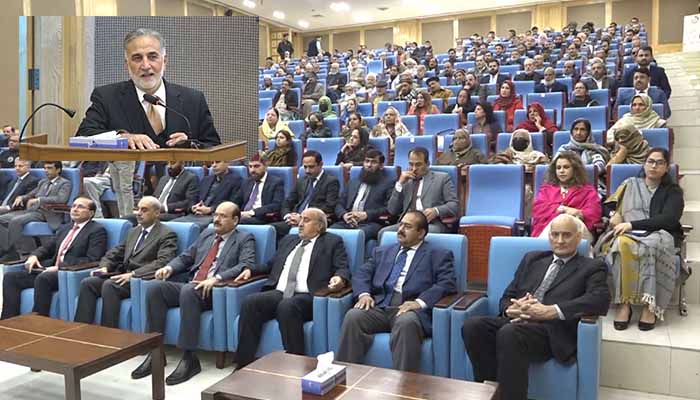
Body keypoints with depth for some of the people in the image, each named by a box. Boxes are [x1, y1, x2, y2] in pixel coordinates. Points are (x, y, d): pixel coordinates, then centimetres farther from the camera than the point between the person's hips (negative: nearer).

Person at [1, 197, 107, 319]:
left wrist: (60, 267, -19)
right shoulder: (64, 228, 25)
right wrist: (34, 255, 2)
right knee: (10, 277, -7)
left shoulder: (97, 230, -1)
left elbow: (91, 260, -13)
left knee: (43, 278, -35)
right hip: (52, 270, 8)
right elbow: (47, 248, 27)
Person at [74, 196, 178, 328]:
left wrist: (133, 274, -25)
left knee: (109, 285, -30)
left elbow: (162, 263, -18)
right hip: (125, 276, 8)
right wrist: (104, 267, 1)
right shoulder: (133, 232, 23)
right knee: (87, 283, -12)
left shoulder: (167, 235, -4)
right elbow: (115, 253, 23)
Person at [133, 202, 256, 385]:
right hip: (189, 287, 6)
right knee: (155, 287, -19)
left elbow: (247, 265, -12)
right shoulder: (207, 234, 24)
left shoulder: (245, 239, 5)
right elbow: (185, 257, 24)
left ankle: (189, 358, -29)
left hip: (216, 291, -6)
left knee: (188, 290, -36)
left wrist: (216, 278, -25)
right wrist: (169, 267, 1)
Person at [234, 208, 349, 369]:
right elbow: (271, 264, 33)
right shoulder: (288, 240, 28)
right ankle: (244, 365, -17)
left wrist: (339, 278, -21)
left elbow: (343, 268, 2)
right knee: (250, 302, -22)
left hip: (307, 296, -5)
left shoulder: (332, 242, 12)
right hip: (278, 293, 5)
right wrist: (251, 270, 16)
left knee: (287, 307, -36)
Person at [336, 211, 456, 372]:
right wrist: (364, 294, -4)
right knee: (353, 316, -25)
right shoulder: (382, 252, 26)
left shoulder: (438, 255, 11)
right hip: (379, 307, 4)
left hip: (411, 308, -4)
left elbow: (448, 283, -3)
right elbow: (361, 274, 19)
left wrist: (420, 302, -18)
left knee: (406, 322, -37)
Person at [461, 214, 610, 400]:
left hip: (552, 331, -5)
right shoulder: (532, 258, 25)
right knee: (472, 325, -25)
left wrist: (549, 311, -17)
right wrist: (510, 310, -6)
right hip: (517, 322, 5)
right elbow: (507, 296, 20)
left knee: (509, 333, -36)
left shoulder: (592, 267, 12)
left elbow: (601, 300, -8)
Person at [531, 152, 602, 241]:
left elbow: (594, 214, 8)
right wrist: (562, 209, -3)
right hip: (548, 227, 1)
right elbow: (538, 209, 10)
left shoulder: (588, 190, 25)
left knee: (575, 223, -38)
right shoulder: (546, 188, 30)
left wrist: (578, 214, -13)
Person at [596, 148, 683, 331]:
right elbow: (609, 205, 18)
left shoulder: (673, 191, 13)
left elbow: (669, 219, -4)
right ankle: (623, 303, -36)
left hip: (660, 236, -1)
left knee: (652, 245, -39)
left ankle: (650, 305, -34)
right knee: (623, 244, -37)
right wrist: (615, 214, -7)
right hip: (628, 234, 1)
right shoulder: (630, 184, 20)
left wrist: (632, 224, -15)